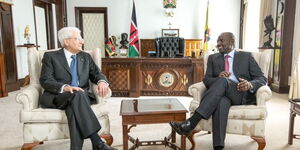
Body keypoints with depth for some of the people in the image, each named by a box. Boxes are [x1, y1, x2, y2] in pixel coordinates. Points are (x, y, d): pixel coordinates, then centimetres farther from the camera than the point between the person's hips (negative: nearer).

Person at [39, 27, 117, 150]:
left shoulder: (86, 57, 20)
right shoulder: (50, 56, 8)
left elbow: (97, 74, 10)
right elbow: (45, 80, -5)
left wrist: (102, 82, -16)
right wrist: (65, 87, -25)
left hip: (81, 96, 3)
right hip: (57, 97, -3)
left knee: (74, 106, -34)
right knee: (77, 95, -36)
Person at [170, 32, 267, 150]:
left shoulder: (246, 56, 17)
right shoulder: (213, 58, 22)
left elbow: (262, 79, 9)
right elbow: (207, 80, 11)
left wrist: (250, 85, -16)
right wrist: (218, 77, -13)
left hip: (242, 95, -1)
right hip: (222, 95, 1)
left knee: (222, 81, -34)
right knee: (221, 102, -38)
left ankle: (190, 123, -41)